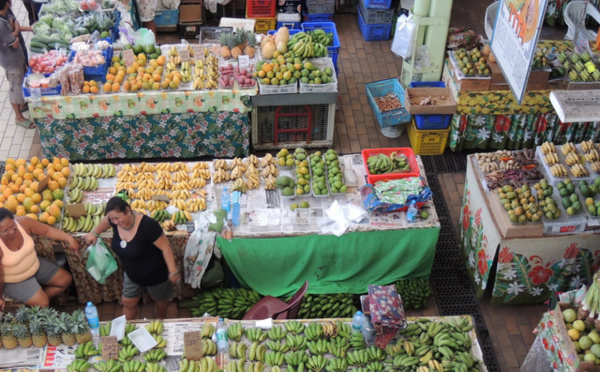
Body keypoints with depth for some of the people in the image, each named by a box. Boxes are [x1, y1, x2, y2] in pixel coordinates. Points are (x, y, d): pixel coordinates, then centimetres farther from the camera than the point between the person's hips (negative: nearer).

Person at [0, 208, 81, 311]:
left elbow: (47, 230, -7)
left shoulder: (23, 222, -23)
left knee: (66, 279, 7)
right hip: (14, 281, -6)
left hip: (35, 266, 6)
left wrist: (69, 238, -15)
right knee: (42, 304, -19)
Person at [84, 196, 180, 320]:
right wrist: (94, 233, 15)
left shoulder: (148, 225, -39)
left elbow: (165, 248, -30)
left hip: (155, 274, -5)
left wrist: (173, 271, -24)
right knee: (128, 303, 20)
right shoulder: (116, 220, -19)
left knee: (160, 300, 24)